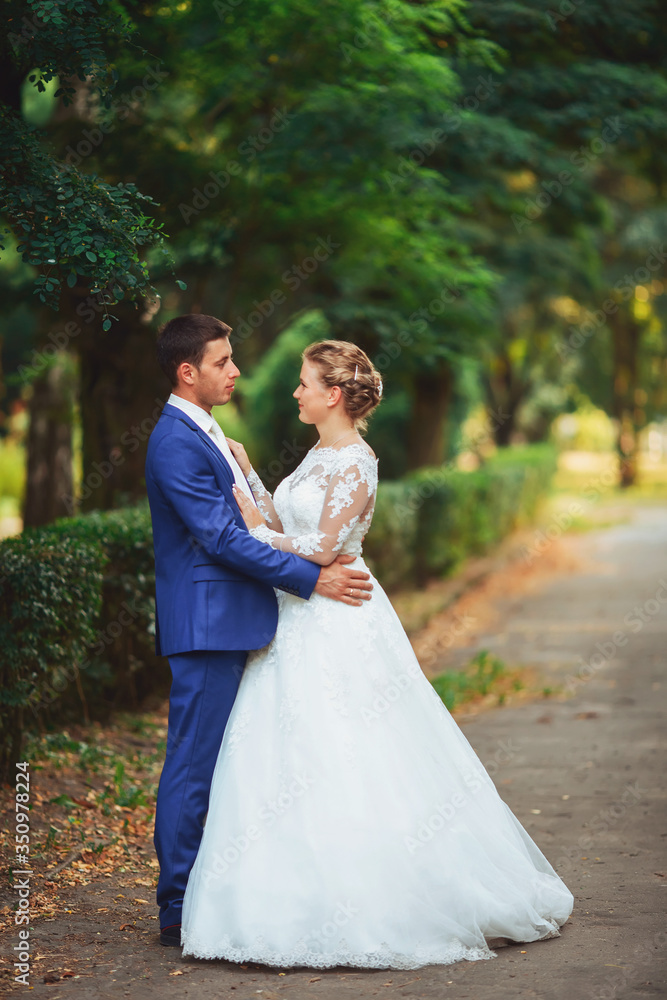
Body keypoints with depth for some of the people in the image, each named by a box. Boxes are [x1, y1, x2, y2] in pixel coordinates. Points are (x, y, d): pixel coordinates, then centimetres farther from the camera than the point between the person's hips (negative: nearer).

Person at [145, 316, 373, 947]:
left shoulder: (204, 433, 17)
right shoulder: (176, 444, -16)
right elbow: (222, 538, -20)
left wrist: (319, 559, 13)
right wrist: (313, 580, -17)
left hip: (227, 624, 10)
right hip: (205, 626, -10)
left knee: (213, 765, 13)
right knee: (194, 765, -4)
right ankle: (179, 911, 3)